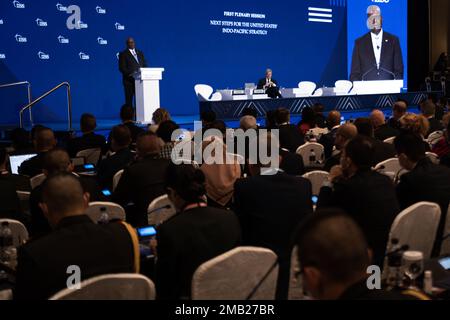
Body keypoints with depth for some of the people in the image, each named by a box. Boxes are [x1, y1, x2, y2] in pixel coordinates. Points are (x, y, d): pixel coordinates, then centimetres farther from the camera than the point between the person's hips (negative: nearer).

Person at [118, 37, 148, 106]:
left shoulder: (140, 53, 18)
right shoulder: (123, 54, 3)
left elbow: (145, 65, 17)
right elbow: (121, 68, -6)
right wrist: (130, 73, -20)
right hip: (129, 81, -4)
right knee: (129, 101, -3)